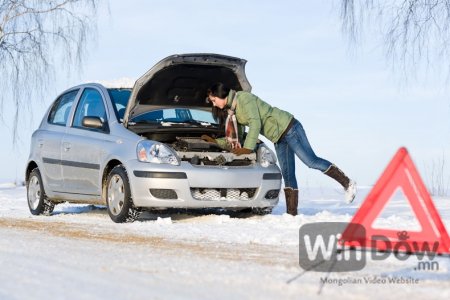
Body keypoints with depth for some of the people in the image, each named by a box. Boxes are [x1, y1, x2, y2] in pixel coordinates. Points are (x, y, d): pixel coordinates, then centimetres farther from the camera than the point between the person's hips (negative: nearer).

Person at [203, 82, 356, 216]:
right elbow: (234, 140, 17)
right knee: (287, 175, 4)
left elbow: (255, 124, -24)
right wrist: (214, 141, 13)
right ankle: (292, 213, 2)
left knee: (311, 161, -13)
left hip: (288, 127, -9)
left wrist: (248, 148, -27)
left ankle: (347, 183, -5)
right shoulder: (232, 111, 13)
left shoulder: (243, 98, -15)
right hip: (278, 139, 9)